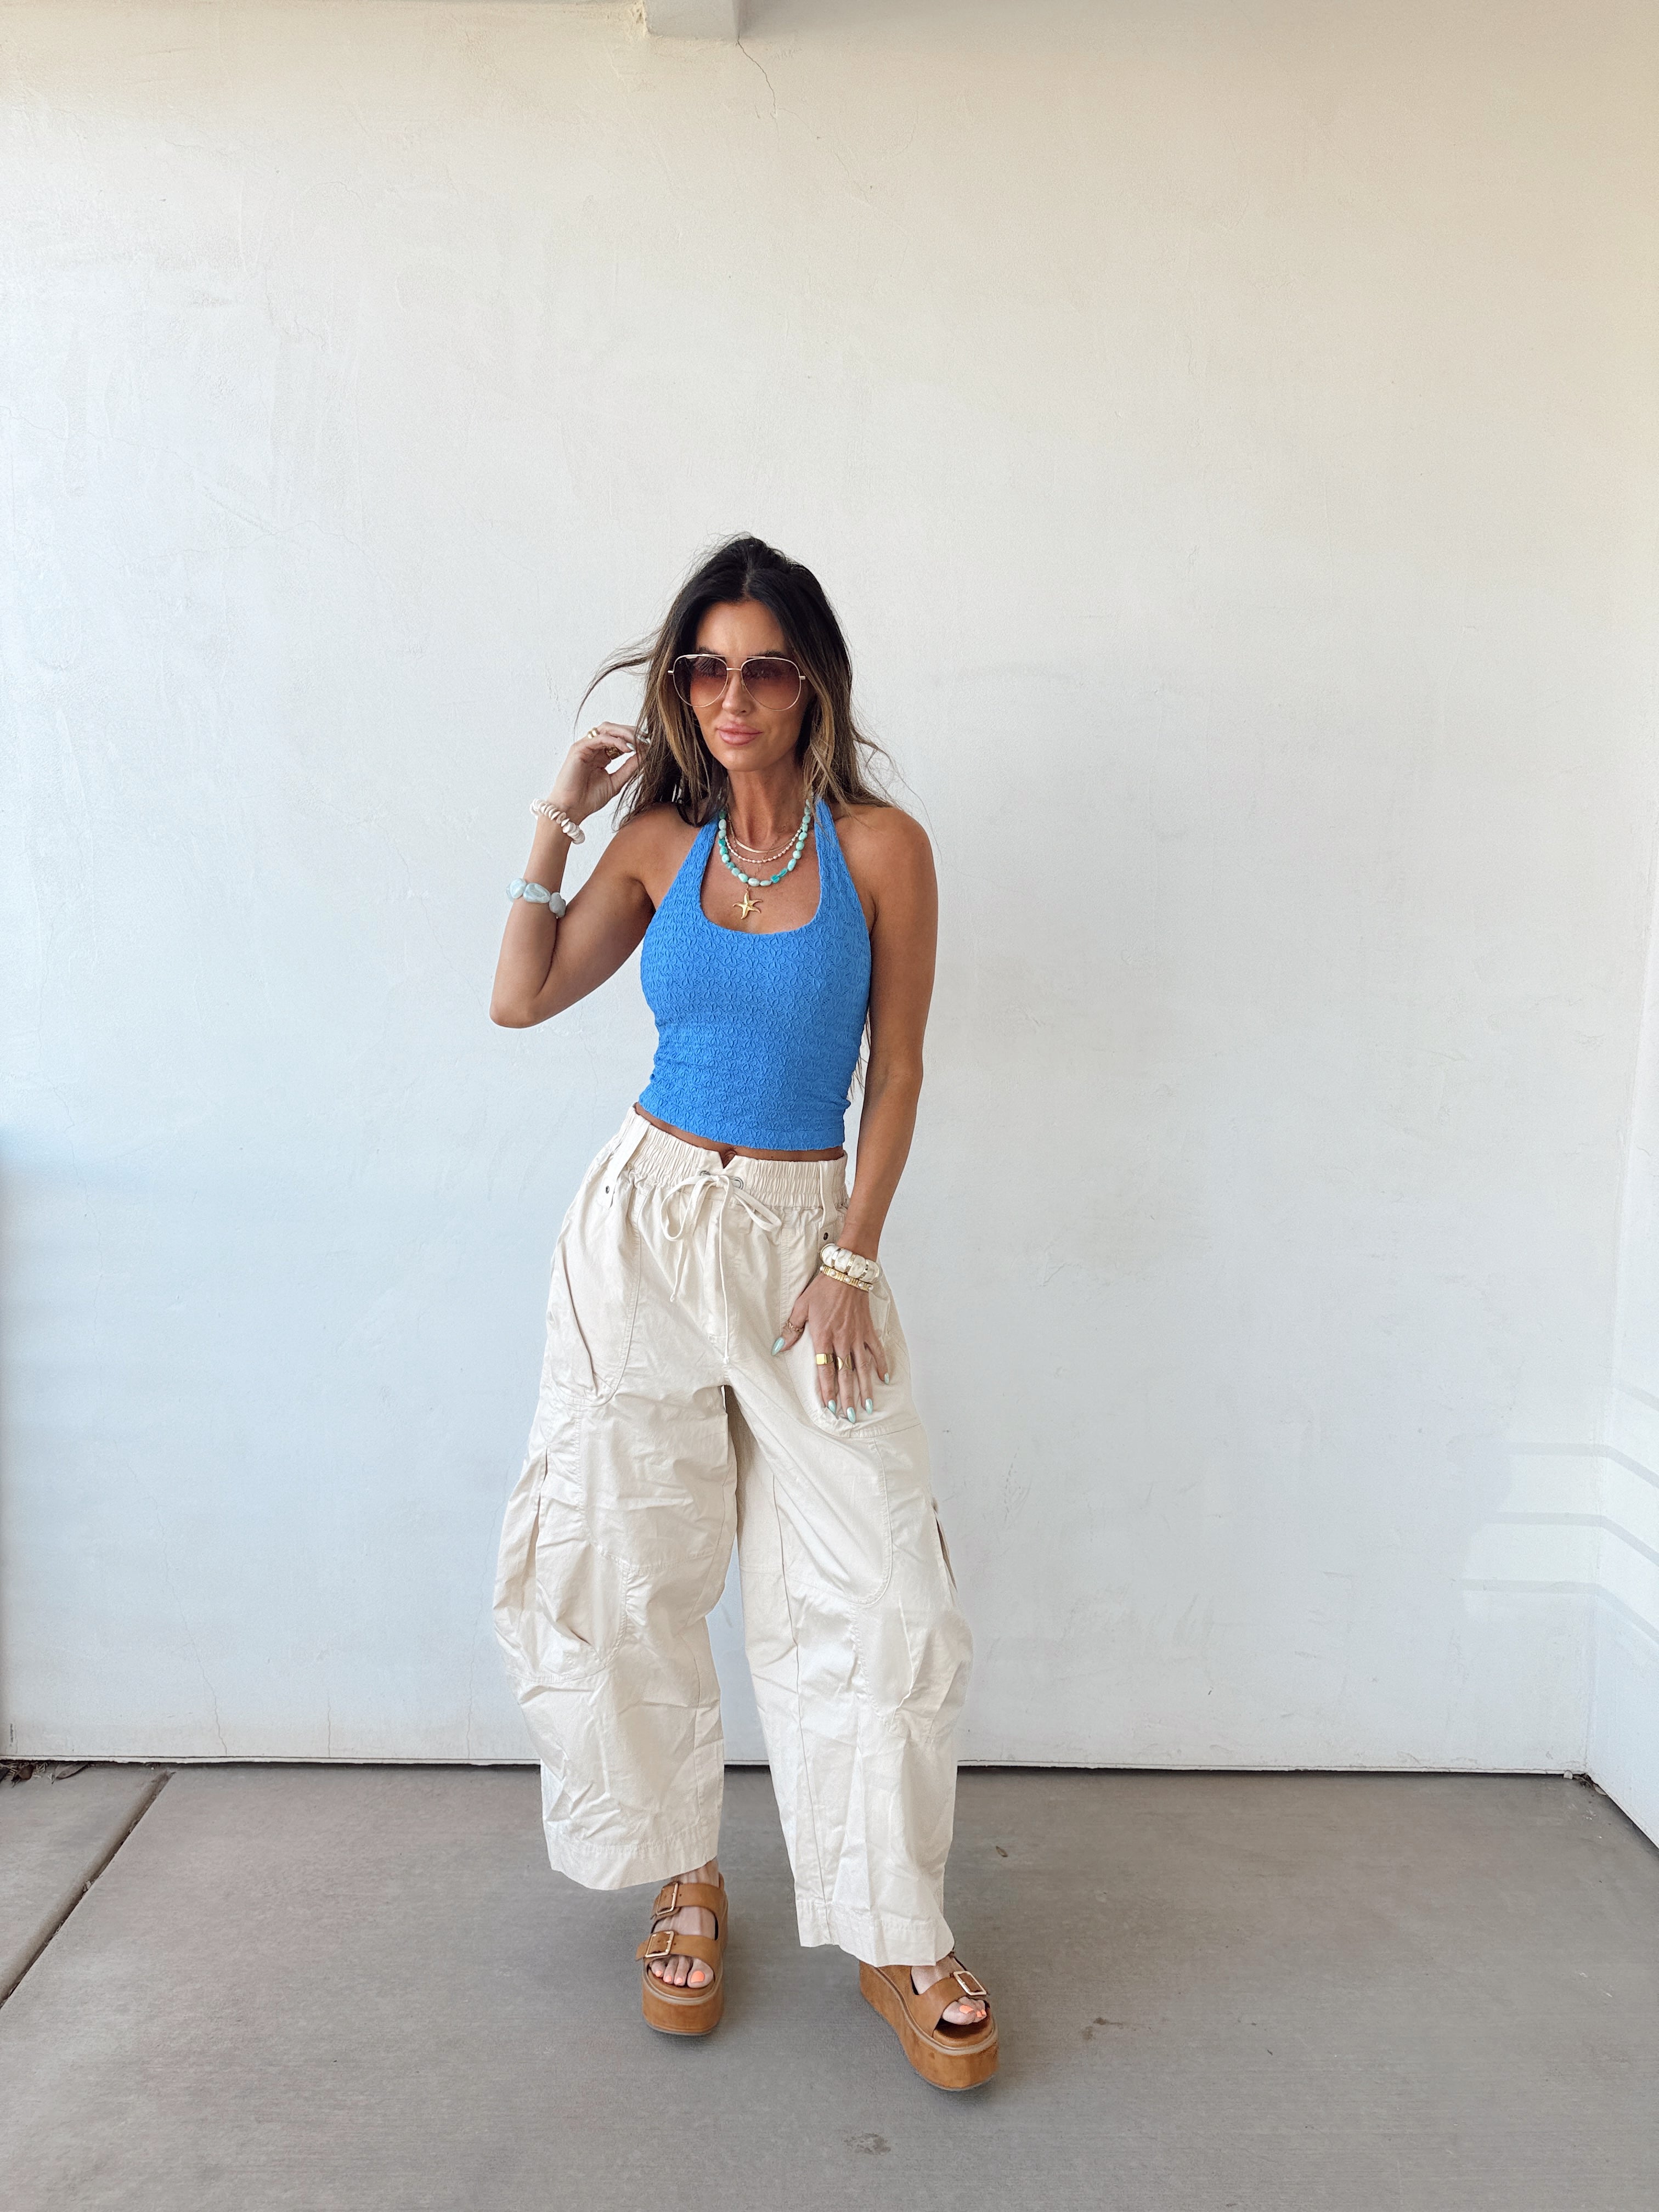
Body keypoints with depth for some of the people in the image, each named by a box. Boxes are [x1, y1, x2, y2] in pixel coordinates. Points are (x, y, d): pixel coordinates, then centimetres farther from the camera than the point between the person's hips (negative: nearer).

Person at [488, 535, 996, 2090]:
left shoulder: (880, 846, -2)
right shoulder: (661, 842, 6)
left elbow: (896, 1069, -2)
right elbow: (521, 999, 6)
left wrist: (851, 1261, -7)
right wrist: (559, 820, 2)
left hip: (803, 1231, -2)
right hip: (644, 1219, 2)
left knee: (876, 1586, -3)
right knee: (631, 1568, 6)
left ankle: (892, 1934, 16)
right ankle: (686, 1880, 28)